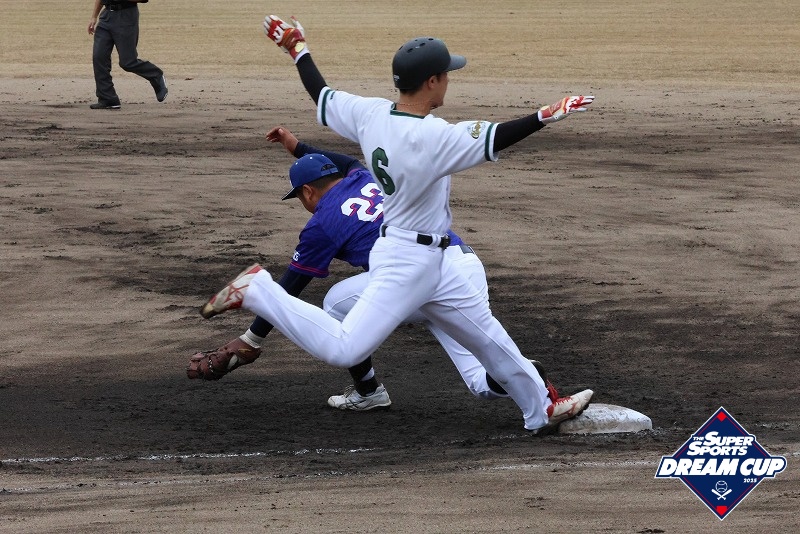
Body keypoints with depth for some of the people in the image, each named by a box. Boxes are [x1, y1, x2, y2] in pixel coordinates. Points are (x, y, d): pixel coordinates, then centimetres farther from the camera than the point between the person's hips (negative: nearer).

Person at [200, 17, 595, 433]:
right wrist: (545, 117, -24)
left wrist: (296, 48, 24)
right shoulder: (430, 137, -25)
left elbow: (321, 96, 11)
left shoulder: (370, 114, -2)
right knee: (343, 348, -15)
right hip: (407, 261, -10)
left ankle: (541, 410, 33)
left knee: (486, 333, 20)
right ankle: (255, 292, -7)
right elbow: (493, 140, -29)